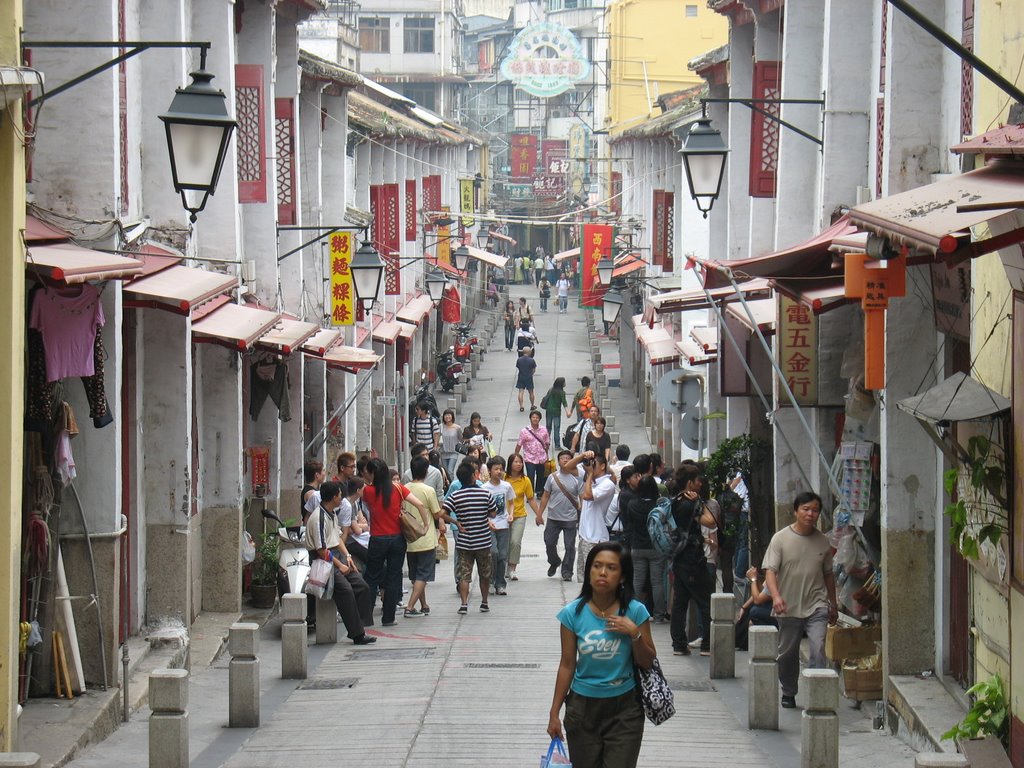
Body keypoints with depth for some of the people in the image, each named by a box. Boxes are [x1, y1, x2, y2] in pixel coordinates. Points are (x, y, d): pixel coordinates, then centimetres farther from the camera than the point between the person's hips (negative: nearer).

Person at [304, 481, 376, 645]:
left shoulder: (332, 515, 14)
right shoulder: (318, 518, -18)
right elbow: (321, 550, -19)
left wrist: (347, 556, 6)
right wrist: (339, 565, -15)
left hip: (336, 554, 10)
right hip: (323, 559, -10)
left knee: (362, 587, -4)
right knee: (345, 589, -25)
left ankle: (359, 629, -4)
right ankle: (357, 633, -23)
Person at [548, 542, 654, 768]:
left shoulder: (635, 612, -8)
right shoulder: (573, 613, -6)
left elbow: (648, 663, -1)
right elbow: (567, 665, 0)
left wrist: (635, 634, -19)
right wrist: (554, 713, 2)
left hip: (623, 708, -1)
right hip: (583, 705, 1)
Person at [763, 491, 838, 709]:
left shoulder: (823, 541, 5)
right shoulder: (781, 539, -4)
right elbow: (770, 570, -11)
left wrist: (833, 605, 22)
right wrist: (776, 596, -28)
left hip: (816, 607, 1)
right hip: (789, 608, -1)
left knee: (817, 650, -17)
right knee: (787, 654, 11)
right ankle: (788, 693, 30)